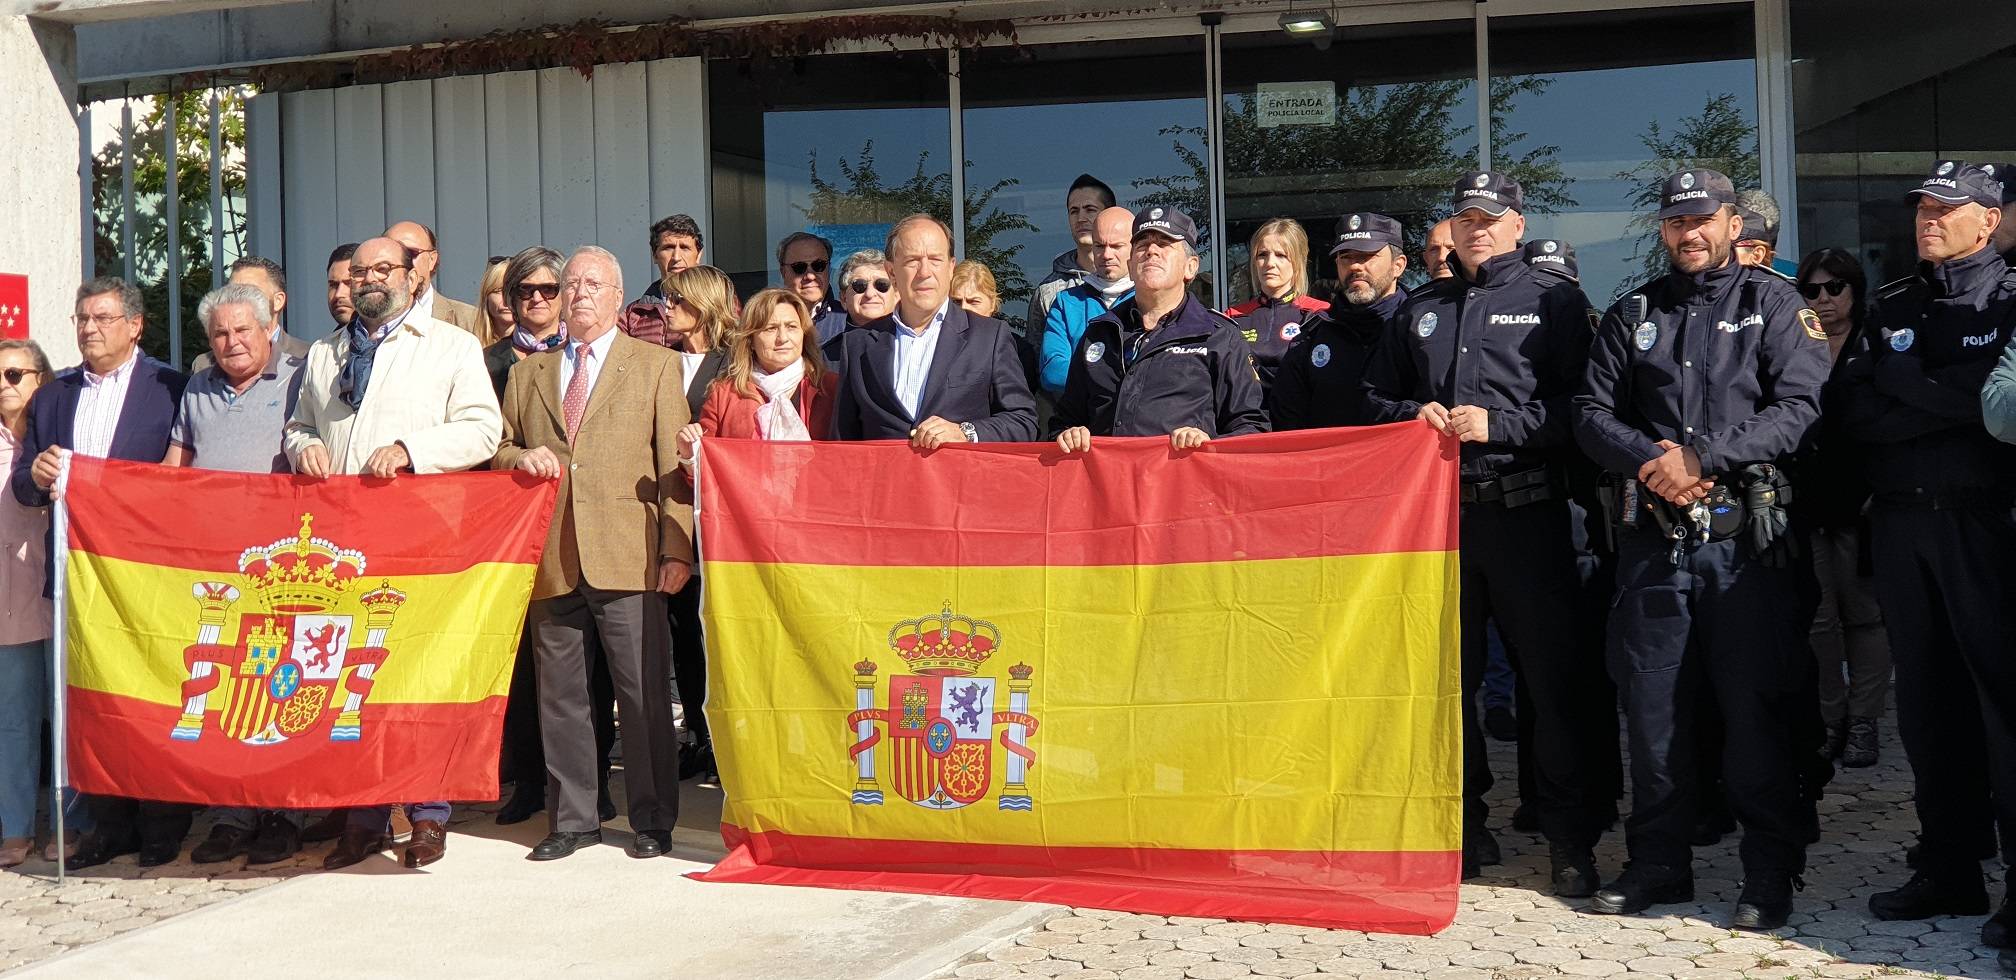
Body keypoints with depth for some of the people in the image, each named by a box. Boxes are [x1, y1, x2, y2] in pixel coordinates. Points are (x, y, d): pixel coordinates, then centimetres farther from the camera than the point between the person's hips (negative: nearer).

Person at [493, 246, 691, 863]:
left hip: (628, 559, -4)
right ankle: (573, 819, 20)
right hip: (551, 562, 4)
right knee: (559, 697, 9)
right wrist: (521, 455, -2)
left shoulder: (656, 366, 7)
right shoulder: (527, 373, 18)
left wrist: (677, 550, -7)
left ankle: (652, 820, 11)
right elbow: (498, 449, 22)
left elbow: (674, 465, 1)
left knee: (644, 695, -1)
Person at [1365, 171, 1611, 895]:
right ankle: (1463, 827, 22)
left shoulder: (1554, 301, 5)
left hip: (1526, 511, -4)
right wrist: (1413, 417, 1)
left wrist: (1498, 424, -14)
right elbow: (1376, 396, 21)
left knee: (1554, 676, -2)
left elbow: (1579, 405, -4)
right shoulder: (1419, 309, 18)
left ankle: (1571, 841, 7)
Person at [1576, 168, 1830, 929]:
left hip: (1747, 536, -3)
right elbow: (1593, 414, 8)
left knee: (1758, 707, 0)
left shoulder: (1774, 304, 5)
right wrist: (1648, 461, -11)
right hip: (1653, 537, 3)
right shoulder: (1632, 314, 15)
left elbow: (1801, 405, -8)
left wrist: (1701, 456, -16)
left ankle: (1771, 873, 13)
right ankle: (1658, 862, 20)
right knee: (1651, 701, 7)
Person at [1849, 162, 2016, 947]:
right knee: (1926, 697, 10)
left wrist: (1905, 382, -11)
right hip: (1899, 522, 5)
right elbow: (1857, 414, 1)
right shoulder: (1892, 307, 15)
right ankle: (1949, 870, 20)